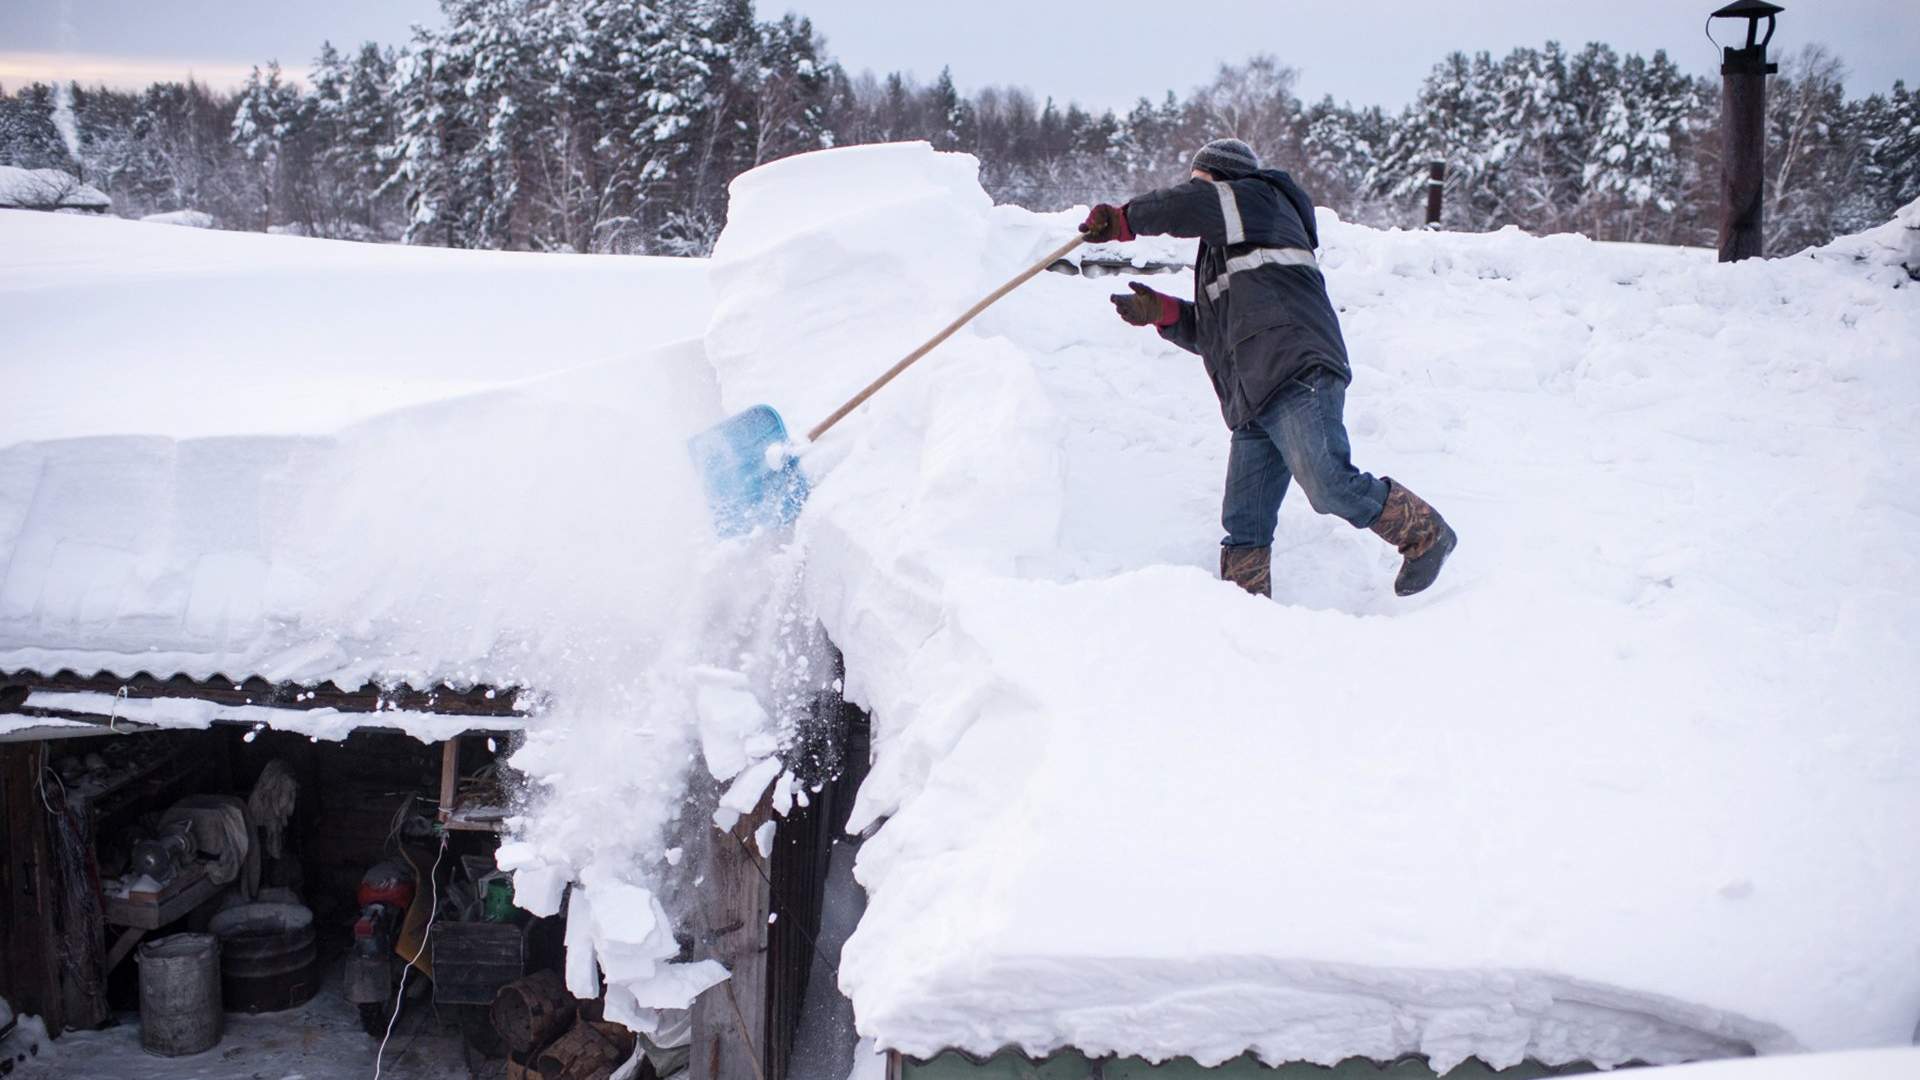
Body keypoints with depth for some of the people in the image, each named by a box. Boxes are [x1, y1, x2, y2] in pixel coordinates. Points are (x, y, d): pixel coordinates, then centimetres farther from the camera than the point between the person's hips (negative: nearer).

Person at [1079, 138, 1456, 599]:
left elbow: (1184, 204, -5)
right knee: (1244, 526, 3)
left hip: (1297, 377, -10)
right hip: (1254, 404, 10)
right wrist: (1161, 312, 14)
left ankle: (1423, 533, -2)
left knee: (1332, 488, -21)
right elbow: (1212, 333, 29)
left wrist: (1123, 220, 9)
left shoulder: (1255, 199, 11)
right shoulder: (1225, 251, 35)